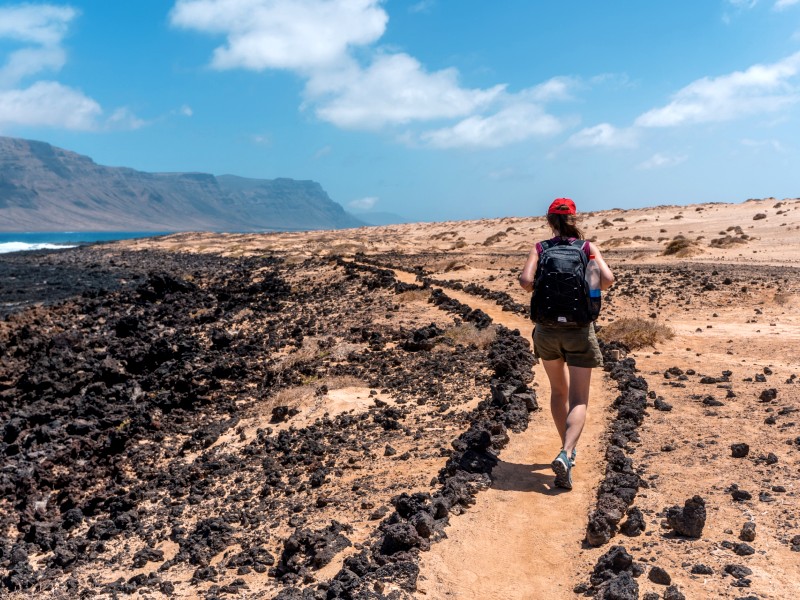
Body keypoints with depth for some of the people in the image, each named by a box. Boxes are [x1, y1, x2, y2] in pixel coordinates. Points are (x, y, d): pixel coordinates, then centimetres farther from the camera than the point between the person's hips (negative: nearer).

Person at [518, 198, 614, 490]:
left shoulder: (540, 248, 0)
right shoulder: (588, 247, -1)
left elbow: (525, 280, -15)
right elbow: (607, 279, -15)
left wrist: (540, 290, 6)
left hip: (547, 328, 2)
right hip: (579, 330, -2)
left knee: (558, 391, 22)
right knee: (578, 400, 0)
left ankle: (568, 449, 32)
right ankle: (565, 454, -22)